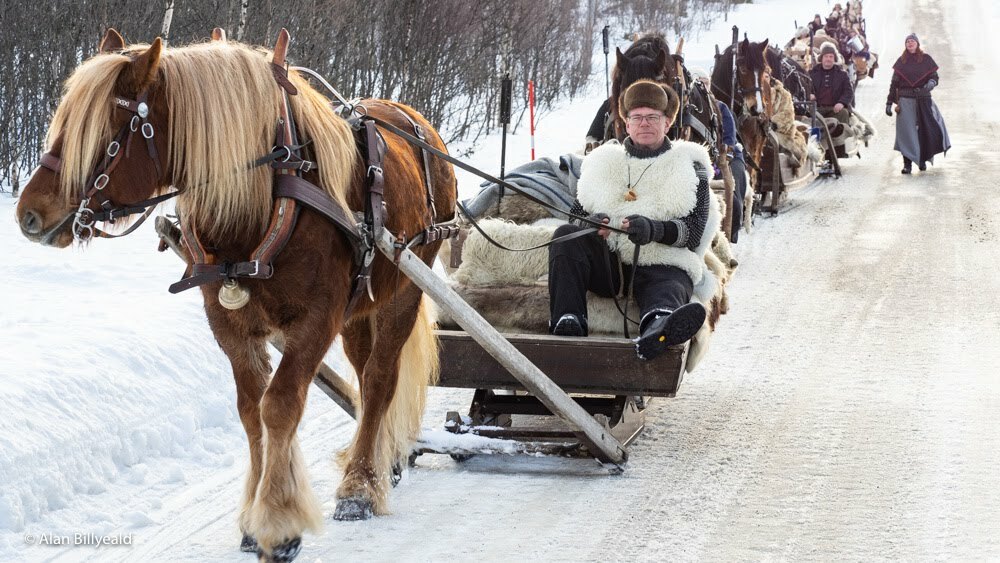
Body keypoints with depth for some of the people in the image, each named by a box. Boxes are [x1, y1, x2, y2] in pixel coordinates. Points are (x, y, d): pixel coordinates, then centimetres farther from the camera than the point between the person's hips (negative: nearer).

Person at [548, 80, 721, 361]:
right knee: (565, 236, -25)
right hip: (607, 262, 3)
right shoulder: (604, 164, 23)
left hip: (662, 264, -3)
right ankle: (567, 325, -40)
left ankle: (658, 327, -77)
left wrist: (654, 229, -21)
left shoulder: (689, 168, 14)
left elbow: (694, 232, 1)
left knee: (669, 288, -38)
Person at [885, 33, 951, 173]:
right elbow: (894, 83, 9)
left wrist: (931, 83, -20)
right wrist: (889, 103, 6)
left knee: (925, 130, -3)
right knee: (906, 132, -5)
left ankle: (923, 159, 16)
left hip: (923, 100, -1)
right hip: (905, 100, 1)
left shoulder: (926, 59, 5)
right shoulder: (901, 61, 9)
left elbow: (934, 76, 5)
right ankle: (907, 164, -3)